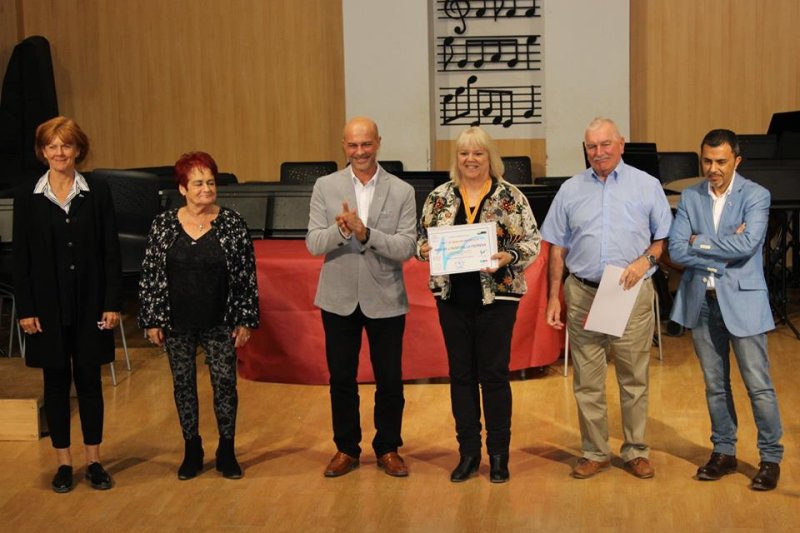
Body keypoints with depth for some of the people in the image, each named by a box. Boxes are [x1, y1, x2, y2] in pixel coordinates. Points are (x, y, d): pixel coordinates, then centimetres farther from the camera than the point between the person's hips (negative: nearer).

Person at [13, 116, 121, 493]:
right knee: (56, 380, 7)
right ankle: (63, 462, 18)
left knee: (89, 378, 7)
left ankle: (93, 460, 19)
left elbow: (111, 252, 0)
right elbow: (21, 257, 0)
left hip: (90, 302, 0)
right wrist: (25, 309, -5)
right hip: (48, 303, 0)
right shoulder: (27, 197, 0)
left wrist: (112, 303, -5)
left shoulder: (97, 193, 0)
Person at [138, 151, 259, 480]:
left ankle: (226, 451, 19)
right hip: (177, 324, 1)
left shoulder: (232, 223, -5)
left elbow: (247, 275, -2)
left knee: (225, 383, 3)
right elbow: (150, 276, 1)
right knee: (183, 384, 10)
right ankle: (192, 451, 25)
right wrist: (151, 320, -1)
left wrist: (245, 320, -4)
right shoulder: (163, 225, -3)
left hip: (220, 323, -1)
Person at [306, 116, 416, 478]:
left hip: (385, 299, -1)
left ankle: (388, 448, 25)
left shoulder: (401, 191, -3)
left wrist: (366, 233, -25)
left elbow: (406, 247, -11)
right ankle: (346, 448, 27)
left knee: (389, 379, 8)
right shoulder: (325, 187, 0)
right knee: (341, 378, 11)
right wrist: (340, 230, -25)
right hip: (339, 299, 1)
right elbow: (313, 243, -5)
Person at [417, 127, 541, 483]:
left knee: (494, 374, 2)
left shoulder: (510, 197, -2)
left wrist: (508, 257, -22)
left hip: (497, 295, -3)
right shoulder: (439, 197, 6)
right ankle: (468, 453, 19)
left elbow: (532, 241, -4)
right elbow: (421, 238, 10)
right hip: (452, 296, 3)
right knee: (461, 373, 8)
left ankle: (498, 454, 15)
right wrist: (424, 250, -12)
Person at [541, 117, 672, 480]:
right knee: (587, 381, 6)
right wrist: (553, 297, 6)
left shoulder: (646, 186, 3)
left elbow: (665, 238, 6)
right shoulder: (571, 190, 8)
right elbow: (558, 249, 10)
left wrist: (646, 260, -14)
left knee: (634, 378, 5)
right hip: (582, 294, 2)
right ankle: (594, 452, 17)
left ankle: (636, 451, 18)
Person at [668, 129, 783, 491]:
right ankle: (724, 452, 26)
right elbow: (676, 250, -6)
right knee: (715, 385, 13)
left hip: (742, 299, -4)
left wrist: (699, 242, -12)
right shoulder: (690, 197, 4)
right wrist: (723, 253, -14)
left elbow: (747, 244, -22)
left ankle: (771, 458, 14)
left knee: (758, 385, 0)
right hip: (701, 301, 4)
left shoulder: (755, 196, -6)